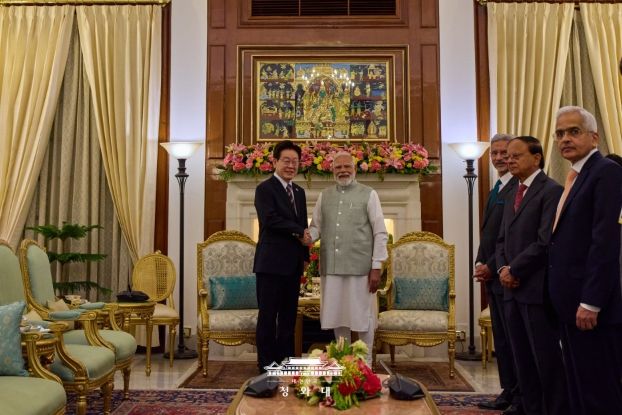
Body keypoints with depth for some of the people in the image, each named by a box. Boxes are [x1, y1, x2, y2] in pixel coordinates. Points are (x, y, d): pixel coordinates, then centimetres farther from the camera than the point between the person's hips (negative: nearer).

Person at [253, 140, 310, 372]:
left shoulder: (299, 192, 17)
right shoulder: (265, 189, -5)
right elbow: (270, 220, -19)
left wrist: (305, 256, 12)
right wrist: (299, 232, -15)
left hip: (293, 264, 7)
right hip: (271, 263, -7)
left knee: (288, 316, 12)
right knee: (268, 315, 0)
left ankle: (285, 361, 21)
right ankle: (266, 365, 9)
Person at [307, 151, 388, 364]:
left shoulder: (368, 194, 0)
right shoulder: (324, 196, 11)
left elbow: (380, 233, -3)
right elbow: (316, 226, 13)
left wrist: (376, 267, -8)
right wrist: (308, 236, -11)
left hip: (360, 266, -3)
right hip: (331, 266, 4)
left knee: (363, 315, 5)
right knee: (337, 314, 13)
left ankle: (366, 360, 22)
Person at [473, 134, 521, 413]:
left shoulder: (519, 188, -13)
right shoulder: (497, 189, 17)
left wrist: (491, 267, -14)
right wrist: (481, 263, 8)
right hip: (492, 275, 9)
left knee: (515, 338, 0)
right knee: (501, 338, 15)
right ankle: (508, 393, 25)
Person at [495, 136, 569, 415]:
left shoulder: (551, 191, -9)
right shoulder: (513, 194, 18)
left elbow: (545, 242, -17)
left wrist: (513, 270, -12)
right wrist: (502, 269, 1)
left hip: (536, 288, -8)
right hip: (512, 288, 8)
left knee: (546, 358, 0)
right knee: (522, 358, 12)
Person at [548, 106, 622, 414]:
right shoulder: (576, 178, 17)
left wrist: (590, 302, -22)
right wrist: (569, 301, 13)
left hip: (590, 304, -9)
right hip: (572, 303, 9)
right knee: (579, 387, 16)